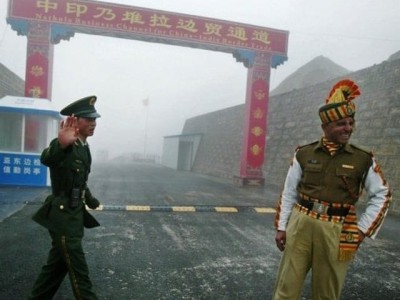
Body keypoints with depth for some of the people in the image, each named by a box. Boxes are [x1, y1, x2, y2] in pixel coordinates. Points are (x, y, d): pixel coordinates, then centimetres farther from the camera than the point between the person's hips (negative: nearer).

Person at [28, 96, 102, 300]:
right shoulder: (64, 145, -19)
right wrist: (61, 144, -64)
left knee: (58, 264, 21)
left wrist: (91, 201, 26)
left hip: (75, 215, 9)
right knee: (78, 270, -1)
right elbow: (46, 159, -44)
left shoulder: (84, 147, 9)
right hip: (63, 216, -9)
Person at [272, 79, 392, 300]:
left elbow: (382, 196, 8)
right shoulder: (303, 154, 0)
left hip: (336, 232, 0)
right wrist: (281, 227, 3)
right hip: (300, 225, 1)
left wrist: (362, 230, 2)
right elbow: (289, 193, 5)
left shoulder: (363, 160, -1)